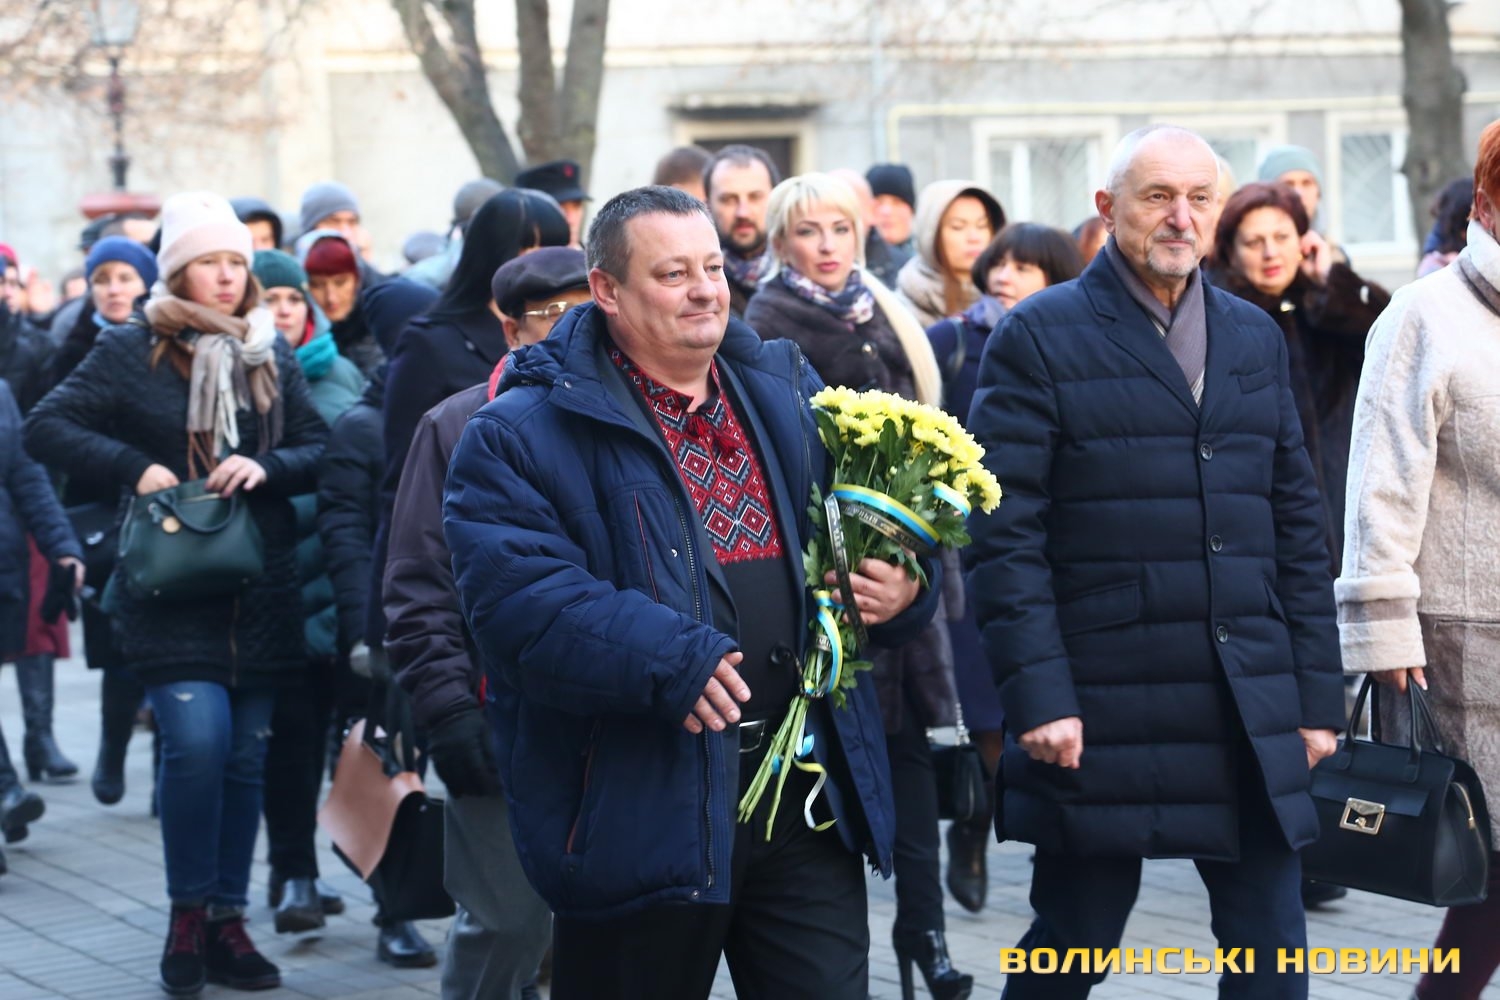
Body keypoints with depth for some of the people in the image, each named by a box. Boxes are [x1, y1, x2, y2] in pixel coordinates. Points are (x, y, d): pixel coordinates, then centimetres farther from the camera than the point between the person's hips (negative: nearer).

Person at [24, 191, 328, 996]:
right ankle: (188, 914, -1)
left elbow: (318, 451, 8)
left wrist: (267, 466, -13)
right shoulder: (130, 353, 0)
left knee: (245, 756, 6)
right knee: (197, 740, -17)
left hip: (260, 595, 4)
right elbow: (46, 426, -4)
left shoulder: (272, 357, 10)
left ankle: (228, 919, 16)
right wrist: (135, 467, -15)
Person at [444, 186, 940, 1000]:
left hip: (809, 796, 5)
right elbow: (515, 596, -17)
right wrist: (666, 662, -26)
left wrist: (902, 590, -1)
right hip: (639, 806, -5)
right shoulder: (524, 435, -5)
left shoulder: (788, 393, 14)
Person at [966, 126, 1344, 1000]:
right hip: (1102, 713, -4)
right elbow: (1005, 533, -8)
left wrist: (1318, 695, 9)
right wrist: (1037, 694, -15)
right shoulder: (1039, 338, -3)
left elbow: (1297, 527, 14)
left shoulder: (1257, 339, 13)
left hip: (1253, 717, 4)